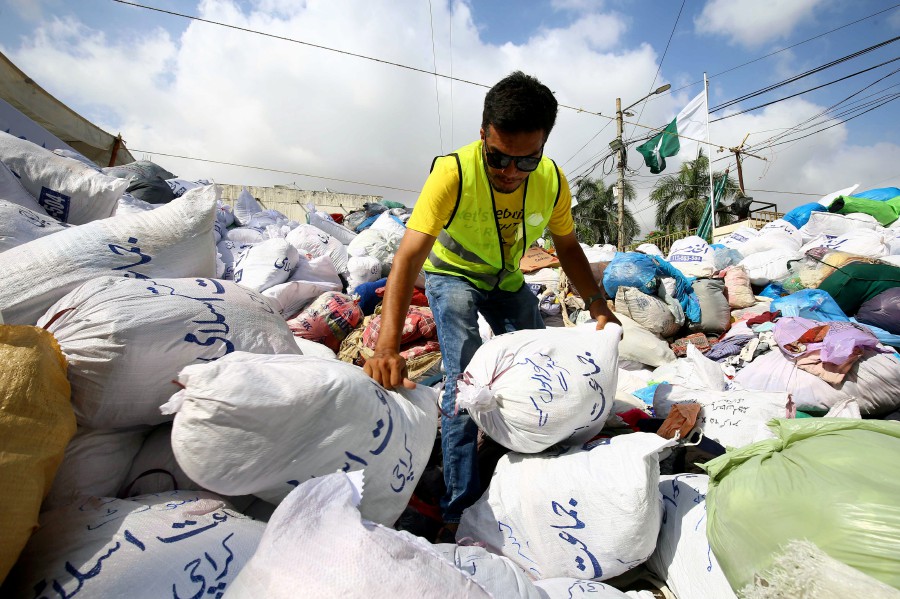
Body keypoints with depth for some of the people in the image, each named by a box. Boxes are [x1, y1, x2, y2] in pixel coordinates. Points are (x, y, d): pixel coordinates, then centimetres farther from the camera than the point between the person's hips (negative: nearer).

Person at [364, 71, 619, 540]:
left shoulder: (552, 180, -19)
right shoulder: (453, 172, -33)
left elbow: (567, 247, -2)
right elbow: (408, 257, -40)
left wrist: (598, 305, -13)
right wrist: (387, 347, -50)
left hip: (508, 280, 5)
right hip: (453, 276, -4)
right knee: (464, 380, -20)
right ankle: (459, 509, -2)